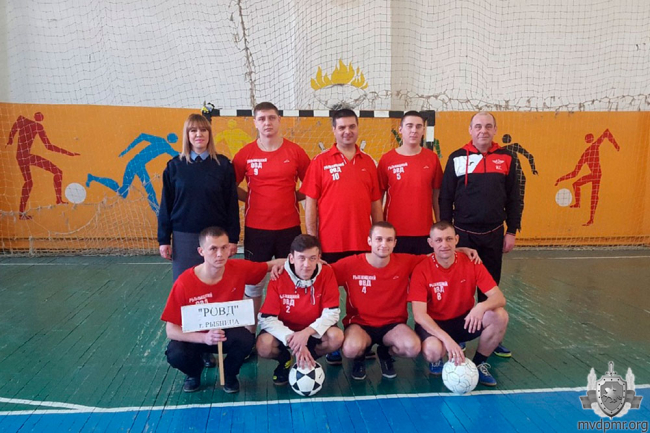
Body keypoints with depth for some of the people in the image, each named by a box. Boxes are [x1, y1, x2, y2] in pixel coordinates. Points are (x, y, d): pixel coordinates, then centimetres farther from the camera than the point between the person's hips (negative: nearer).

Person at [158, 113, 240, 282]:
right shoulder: (174, 165, 2)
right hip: (183, 236, 1)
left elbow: (231, 203, 0)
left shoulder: (223, 164, -1)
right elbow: (166, 204, 4)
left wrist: (233, 237, -2)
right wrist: (164, 239, 2)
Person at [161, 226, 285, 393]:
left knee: (246, 340, -33)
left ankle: (229, 373, 3)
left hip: (228, 332, 1)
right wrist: (204, 338, -38)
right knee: (176, 355, -32)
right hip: (197, 336, 0)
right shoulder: (184, 283, -25)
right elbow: (171, 330, -21)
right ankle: (195, 372, 8)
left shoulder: (239, 269, -19)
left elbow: (271, 265, -2)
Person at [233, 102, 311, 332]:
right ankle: (250, 333, 22)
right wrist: (252, 199, -1)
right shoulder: (246, 153, 1)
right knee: (253, 282, 8)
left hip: (289, 228, 0)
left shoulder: (295, 151, 1)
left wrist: (294, 197, -3)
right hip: (256, 229, 0)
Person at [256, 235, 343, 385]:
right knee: (264, 346, -30)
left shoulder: (327, 274, -18)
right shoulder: (278, 278, -19)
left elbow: (332, 313, -19)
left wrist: (307, 332, -34)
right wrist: (292, 339, -36)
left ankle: (309, 360, 5)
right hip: (285, 330, 0)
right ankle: (285, 360, 9)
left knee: (336, 337, -30)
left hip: (315, 331, 1)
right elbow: (267, 318, -22)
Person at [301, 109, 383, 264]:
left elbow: (376, 204, 11)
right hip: (329, 246, -2)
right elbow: (310, 203, -2)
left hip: (363, 245, 3)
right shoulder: (320, 161, 0)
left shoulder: (369, 162, 9)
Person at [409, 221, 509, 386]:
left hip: (464, 321, 3)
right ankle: (436, 360, 6)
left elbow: (499, 298, -15)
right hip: (434, 324, -3)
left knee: (500, 316, -23)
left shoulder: (472, 263, -12)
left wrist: (482, 306, -39)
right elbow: (419, 315, -25)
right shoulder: (421, 270, -19)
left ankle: (479, 363, 1)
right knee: (433, 350, -36)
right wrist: (447, 339, -38)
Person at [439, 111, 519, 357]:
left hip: (494, 235, 2)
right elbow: (445, 198, -1)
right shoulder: (457, 158, -2)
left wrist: (511, 231, 3)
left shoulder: (506, 159, 4)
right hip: (463, 233, -2)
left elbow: (513, 198, 7)